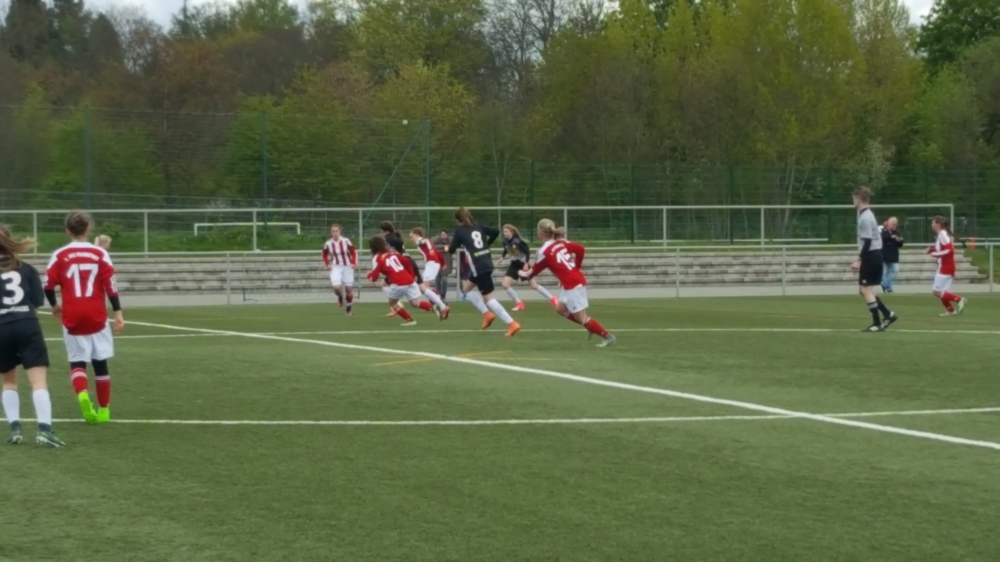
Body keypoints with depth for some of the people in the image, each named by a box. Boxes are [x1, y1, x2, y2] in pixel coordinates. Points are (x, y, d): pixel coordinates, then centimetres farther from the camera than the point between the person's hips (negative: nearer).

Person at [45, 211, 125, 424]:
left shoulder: (60, 255, -2)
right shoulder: (100, 254, -1)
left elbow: (48, 286, -4)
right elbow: (110, 285, -7)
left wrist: (55, 305, 16)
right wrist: (118, 313, -4)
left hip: (72, 318, 0)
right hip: (96, 317, 0)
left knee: (77, 362, 7)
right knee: (100, 362, 12)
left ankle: (82, 394, -22)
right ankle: (104, 410, 18)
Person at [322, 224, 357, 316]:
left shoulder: (346, 241, -13)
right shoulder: (328, 244, -8)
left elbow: (354, 252, -2)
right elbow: (325, 255, 10)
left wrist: (354, 263, -15)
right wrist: (328, 264, -6)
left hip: (347, 267, 0)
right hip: (336, 267, 0)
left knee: (349, 289, 4)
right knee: (337, 287, -20)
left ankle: (349, 308, 27)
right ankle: (340, 296, 18)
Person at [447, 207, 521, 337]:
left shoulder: (459, 230, -4)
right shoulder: (478, 226, 13)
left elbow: (452, 249, -1)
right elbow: (496, 232, 10)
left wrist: (449, 248, 23)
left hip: (479, 267, -8)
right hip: (486, 263, 8)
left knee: (488, 297, -6)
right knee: (466, 287, 27)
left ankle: (512, 324, -14)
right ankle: (487, 314, 19)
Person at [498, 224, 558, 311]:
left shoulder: (518, 241, -25)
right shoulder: (505, 241, -8)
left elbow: (527, 251, -19)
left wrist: (526, 263, -25)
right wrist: (502, 257, 5)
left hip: (523, 264, -6)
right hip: (514, 264, 6)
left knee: (534, 285, -1)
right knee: (505, 284, -8)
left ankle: (552, 299, 17)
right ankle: (519, 303, 6)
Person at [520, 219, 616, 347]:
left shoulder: (544, 252, -12)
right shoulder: (561, 243, 7)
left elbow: (534, 271, 2)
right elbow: (580, 249, 2)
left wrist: (522, 274, 23)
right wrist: (576, 267, 13)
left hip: (572, 284, -9)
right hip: (577, 279, 9)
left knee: (581, 317, -1)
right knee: (560, 308, 22)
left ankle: (607, 336, -2)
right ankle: (591, 327, 21)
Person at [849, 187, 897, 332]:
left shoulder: (865, 217, -16)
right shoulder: (866, 214, 16)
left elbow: (867, 241, -21)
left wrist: (859, 260, -19)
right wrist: (861, 259, 21)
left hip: (871, 256, -10)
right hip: (873, 256, 10)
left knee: (866, 289, -7)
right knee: (863, 289, 13)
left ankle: (877, 324, -6)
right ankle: (888, 314, 14)